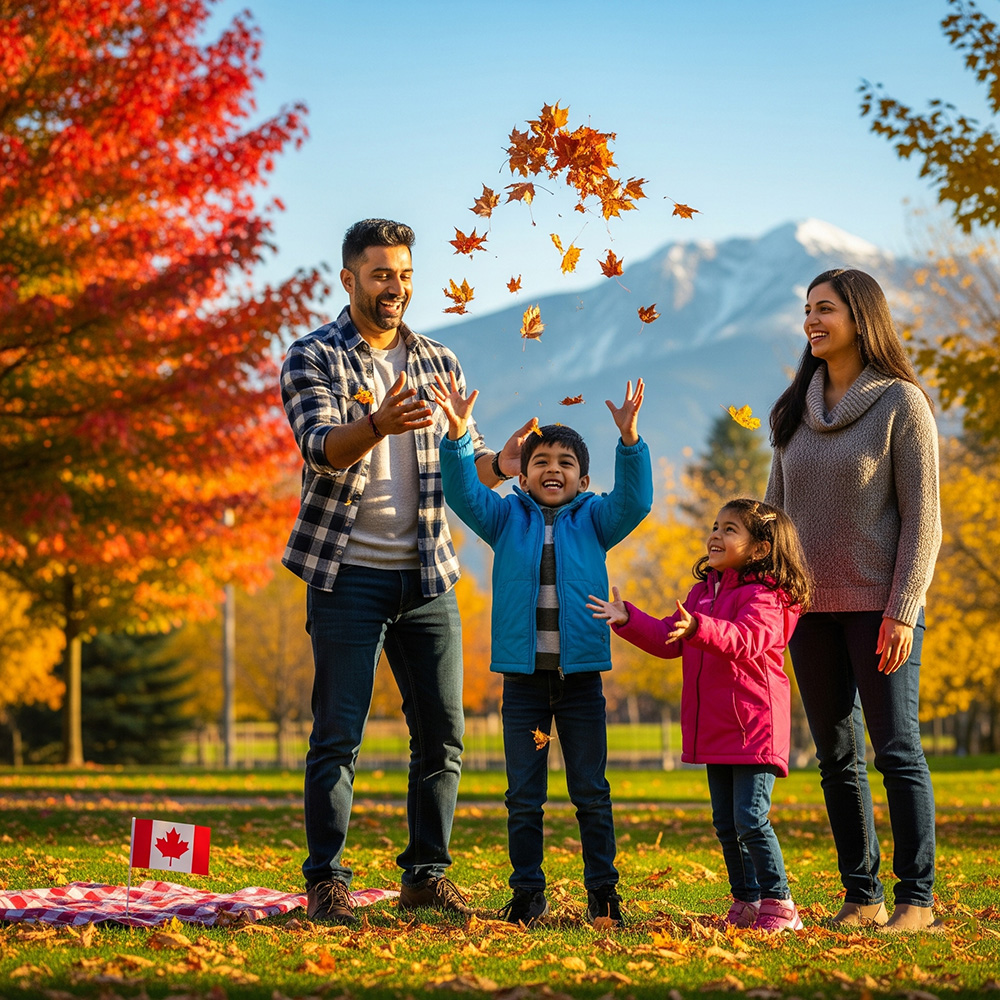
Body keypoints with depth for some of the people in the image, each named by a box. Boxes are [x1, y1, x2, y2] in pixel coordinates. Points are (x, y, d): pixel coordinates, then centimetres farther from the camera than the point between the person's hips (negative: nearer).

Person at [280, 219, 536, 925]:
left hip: (428, 575, 4)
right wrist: (379, 424, -38)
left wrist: (499, 465, -13)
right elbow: (321, 448, -17)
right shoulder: (312, 358, -1)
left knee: (443, 733, 4)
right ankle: (327, 881, 2)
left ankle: (428, 873, 15)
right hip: (349, 573, -4)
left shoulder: (439, 364, 13)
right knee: (338, 733, -5)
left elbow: (461, 463, 11)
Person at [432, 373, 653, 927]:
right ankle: (527, 894, 13)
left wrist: (629, 438, -24)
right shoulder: (506, 518, 7)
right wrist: (458, 433, -21)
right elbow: (463, 493, -6)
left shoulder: (593, 520, 6)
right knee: (523, 796, 5)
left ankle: (602, 891, 13)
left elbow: (632, 500, -10)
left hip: (581, 677, -1)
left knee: (591, 793, 5)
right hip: (523, 678, 1)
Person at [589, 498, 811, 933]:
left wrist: (698, 628, -45)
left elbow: (747, 640, -30)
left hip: (754, 725, -8)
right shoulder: (703, 591, 15)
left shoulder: (764, 595, -12)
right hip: (715, 728, 8)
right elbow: (668, 640, 17)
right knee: (726, 824, 12)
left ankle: (779, 904, 0)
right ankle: (746, 901, 21)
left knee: (751, 820, -11)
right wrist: (627, 619, 5)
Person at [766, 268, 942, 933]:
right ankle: (862, 896, 14)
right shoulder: (796, 409, 12)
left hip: (878, 605, -6)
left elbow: (921, 517, -7)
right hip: (812, 608, 6)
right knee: (838, 757, 7)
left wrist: (903, 610, -15)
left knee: (897, 750, -5)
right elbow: (777, 507, 15)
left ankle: (917, 898, 1)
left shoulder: (901, 403, -4)